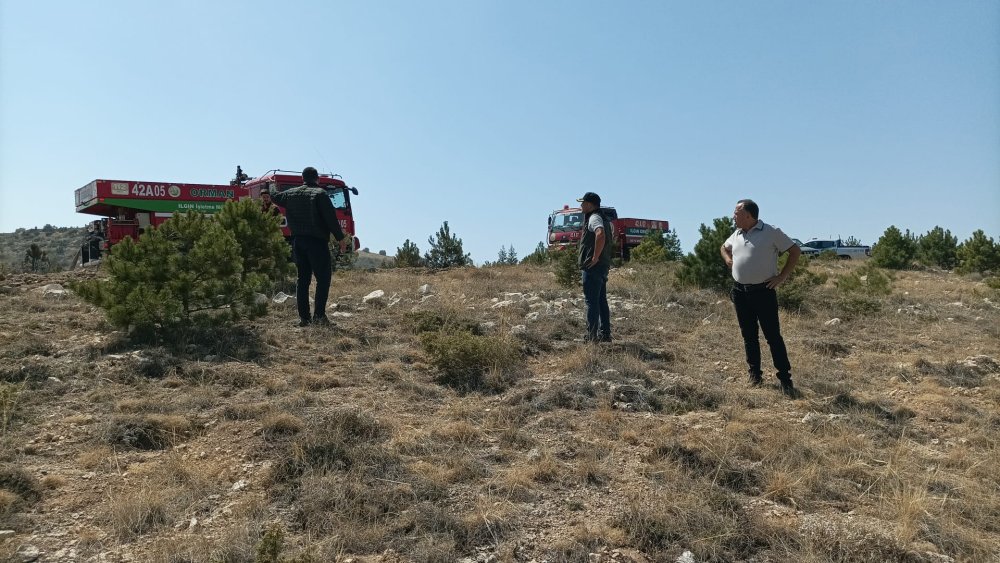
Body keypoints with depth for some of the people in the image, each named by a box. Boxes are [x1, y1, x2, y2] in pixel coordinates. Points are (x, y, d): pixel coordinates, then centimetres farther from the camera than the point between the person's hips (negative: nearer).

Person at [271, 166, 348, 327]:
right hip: (316, 241, -6)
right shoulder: (320, 194, -6)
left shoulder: (291, 194, 12)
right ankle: (319, 315, -11)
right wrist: (340, 238, -7)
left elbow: (274, 197, 31)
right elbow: (331, 218, -12)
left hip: (297, 241, 6)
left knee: (302, 279, 10)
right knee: (323, 278, -3)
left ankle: (303, 317, 8)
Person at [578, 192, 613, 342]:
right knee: (601, 300, 12)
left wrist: (595, 257, -26)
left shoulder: (594, 218, -12)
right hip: (603, 266, 10)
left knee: (592, 301, -7)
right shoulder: (603, 218, 21)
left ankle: (592, 335, -5)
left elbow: (600, 235, -31)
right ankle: (605, 334, 16)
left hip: (593, 266, -10)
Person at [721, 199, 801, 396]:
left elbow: (795, 251, -4)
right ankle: (754, 373, 24)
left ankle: (785, 379, 2)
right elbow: (724, 248, 31)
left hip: (763, 291, -6)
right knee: (749, 335, 12)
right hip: (739, 291, 6)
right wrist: (728, 260, 10)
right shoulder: (736, 234, 10)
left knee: (773, 335, -4)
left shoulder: (771, 232, -8)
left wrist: (782, 276, -8)